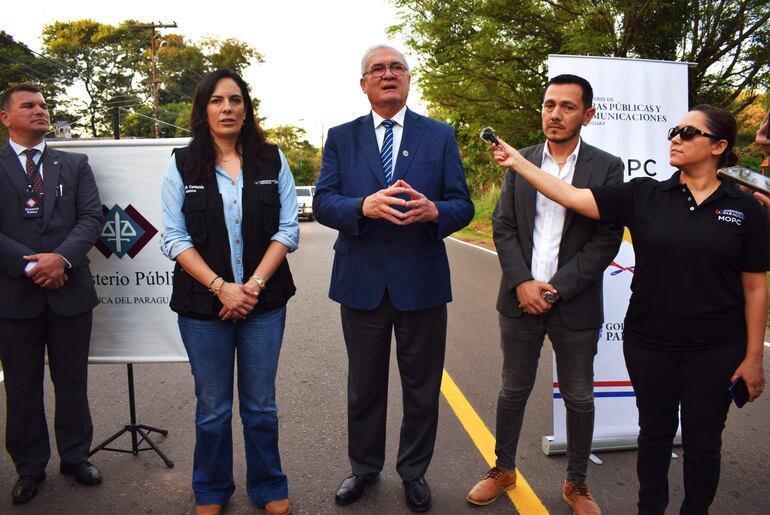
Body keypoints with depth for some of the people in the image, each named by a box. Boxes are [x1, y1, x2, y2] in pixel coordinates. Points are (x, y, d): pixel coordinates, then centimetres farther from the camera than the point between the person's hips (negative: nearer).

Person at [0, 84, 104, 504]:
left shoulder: (74, 164, 9)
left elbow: (91, 217, -1)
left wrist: (62, 257, -16)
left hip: (70, 290, 1)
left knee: (73, 382, 11)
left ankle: (75, 457, 28)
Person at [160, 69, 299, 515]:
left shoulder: (273, 161, 3)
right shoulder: (183, 165, 1)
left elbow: (288, 230, -1)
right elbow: (175, 238, -3)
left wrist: (253, 285, -12)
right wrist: (221, 287, -14)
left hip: (264, 302, 0)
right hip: (203, 305, 0)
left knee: (261, 405, 10)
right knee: (213, 408, 12)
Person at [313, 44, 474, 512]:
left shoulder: (440, 136, 3)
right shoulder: (341, 138, 5)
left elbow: (462, 205, -1)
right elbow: (323, 202, -5)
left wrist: (433, 211, -24)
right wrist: (365, 205, -25)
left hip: (422, 282, 0)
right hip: (361, 281, 1)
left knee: (422, 387, 13)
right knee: (364, 386, 17)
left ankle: (414, 472, 35)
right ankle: (365, 467, 38)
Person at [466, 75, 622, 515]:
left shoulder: (607, 167, -3)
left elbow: (607, 239, -8)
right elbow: (503, 227, 2)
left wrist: (556, 290, -14)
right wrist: (522, 283, -11)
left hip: (575, 306, -1)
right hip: (520, 298, 2)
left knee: (579, 398, 12)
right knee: (514, 390, 14)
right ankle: (503, 470, 33)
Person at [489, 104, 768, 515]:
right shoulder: (643, 195, -3)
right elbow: (573, 197, -9)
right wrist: (518, 162, -16)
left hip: (715, 350, 0)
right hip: (648, 344, 1)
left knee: (702, 442, 13)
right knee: (655, 432, 17)